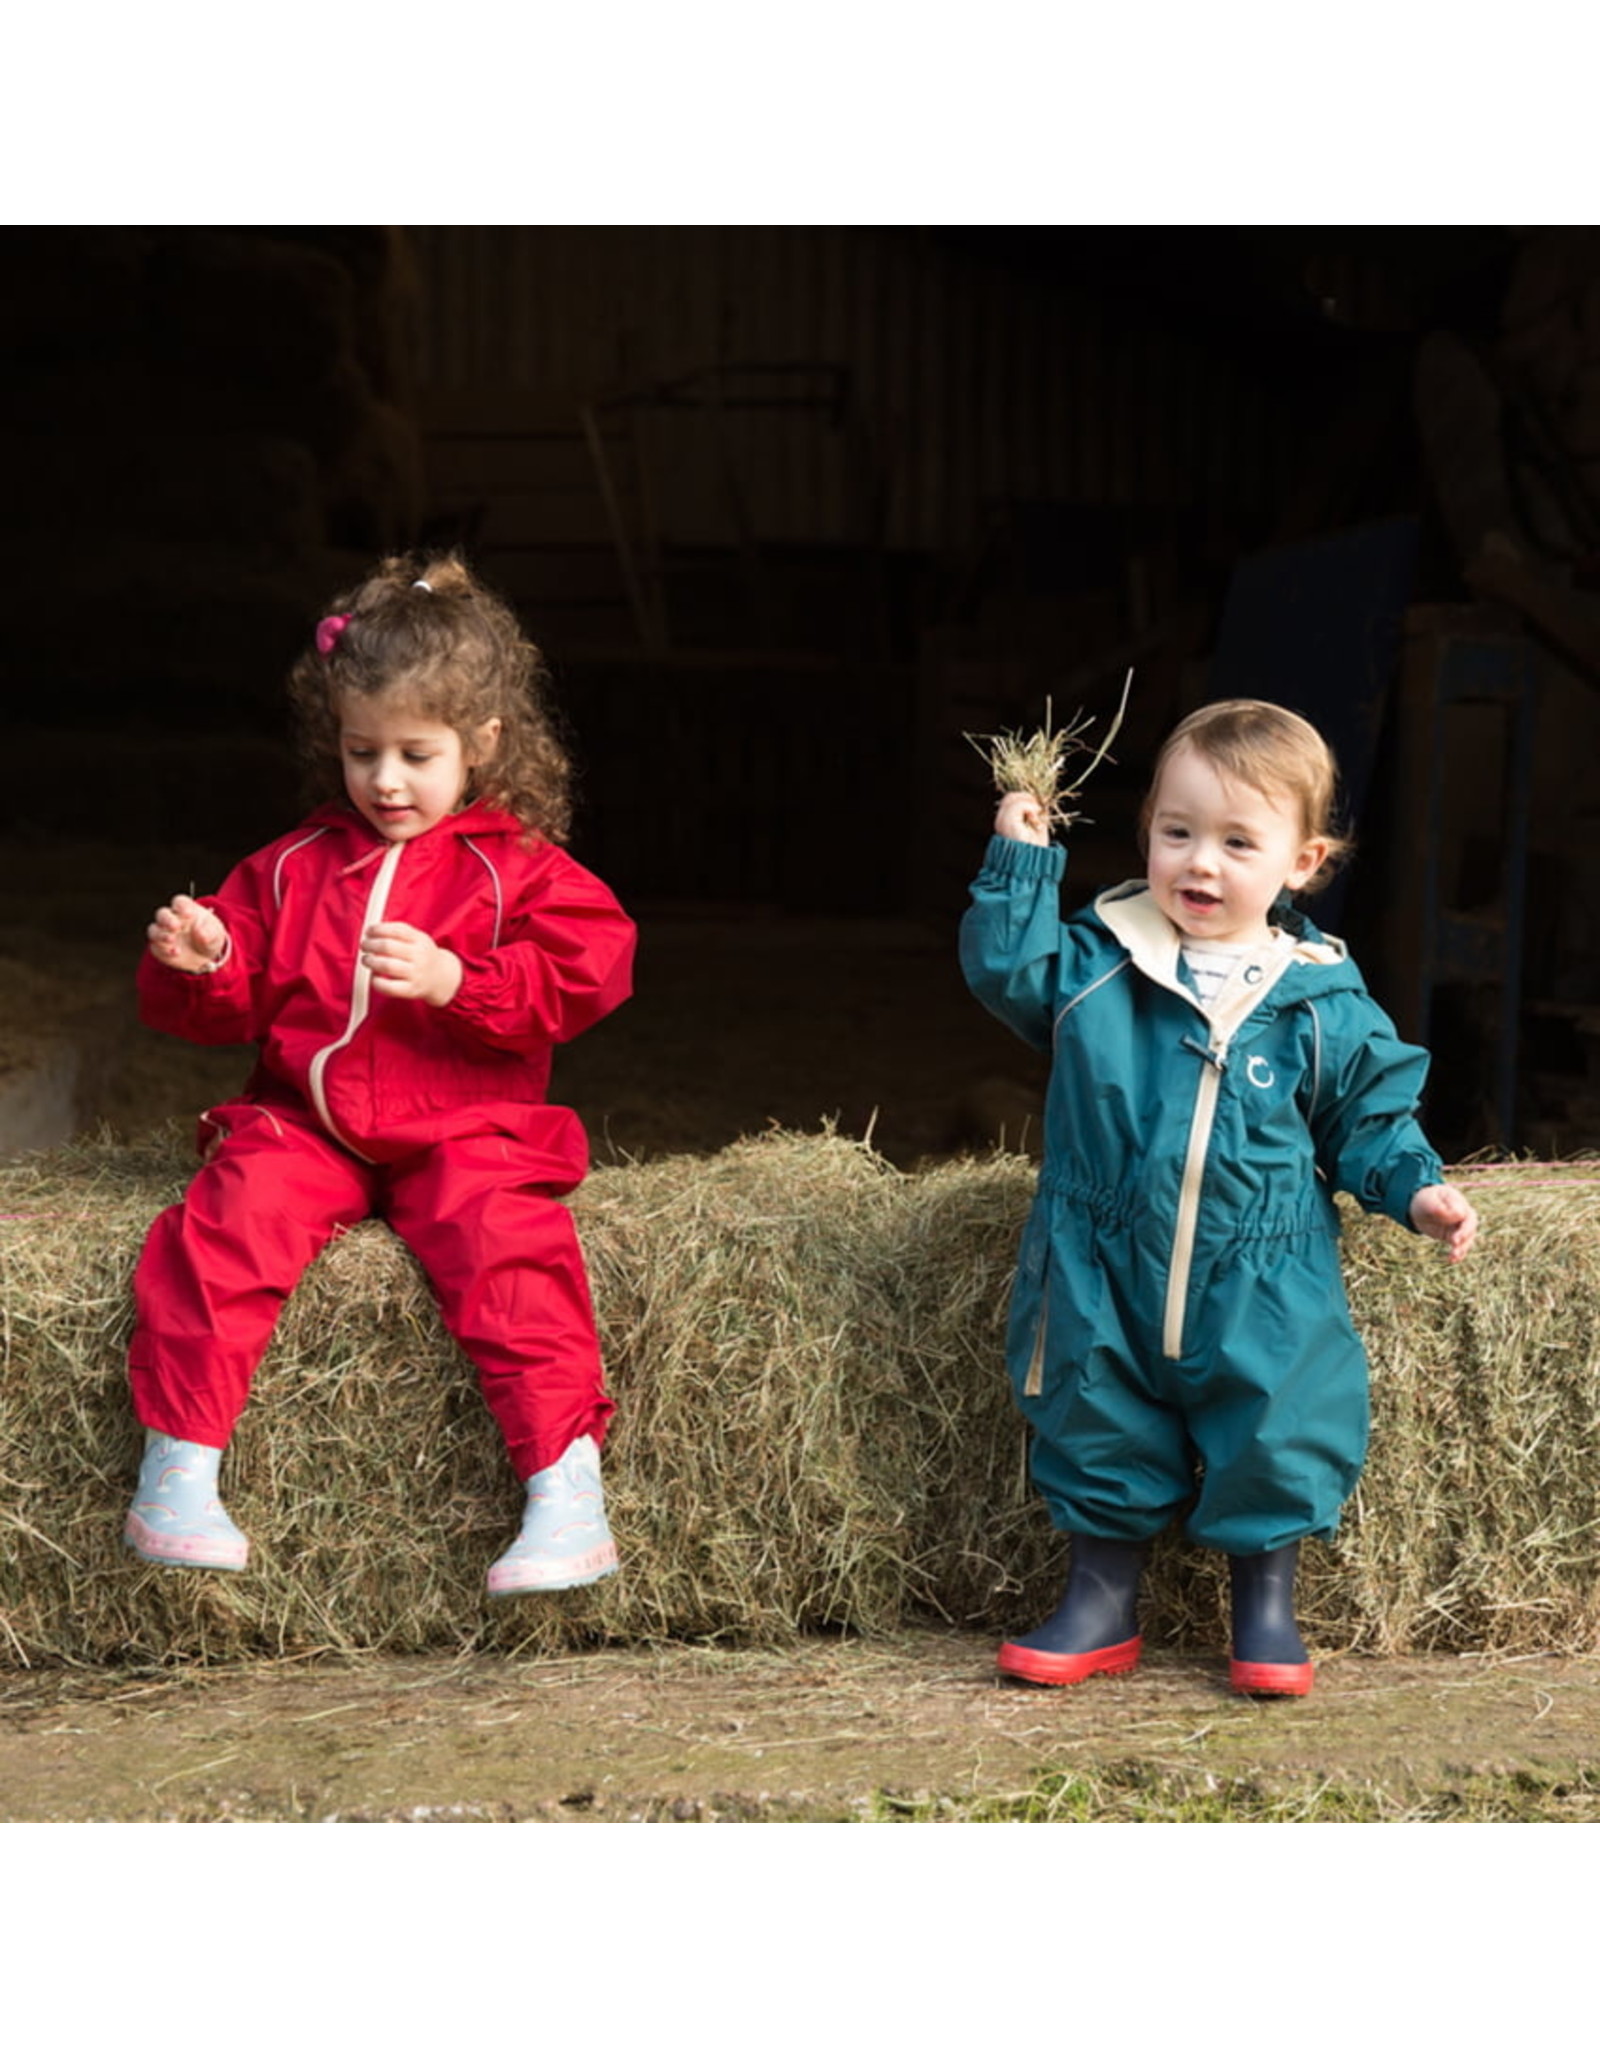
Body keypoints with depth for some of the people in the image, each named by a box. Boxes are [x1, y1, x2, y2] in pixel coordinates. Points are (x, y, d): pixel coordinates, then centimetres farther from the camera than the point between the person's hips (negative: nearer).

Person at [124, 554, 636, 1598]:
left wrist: (455, 981, -20)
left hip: (465, 1133, -2)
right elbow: (235, 1003, 17)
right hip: (305, 1125, 3)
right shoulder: (296, 867, 14)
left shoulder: (517, 870, 5)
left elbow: (586, 973, -9)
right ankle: (176, 1474, -19)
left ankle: (569, 1492, -26)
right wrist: (198, 964, -7)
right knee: (228, 1221, -25)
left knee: (510, 1247, -29)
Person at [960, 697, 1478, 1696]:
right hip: (1104, 1280, 1)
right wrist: (1021, 863, -7)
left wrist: (1416, 1186, -7)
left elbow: (1370, 1112, 7)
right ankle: (1102, 1606, 24)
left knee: (1278, 1437, -4)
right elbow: (1006, 968, -3)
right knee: (1100, 1426, 6)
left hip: (1261, 1289, -1)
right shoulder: (1096, 962, -1)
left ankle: (1268, 1608, 19)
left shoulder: (1323, 1001, -2)